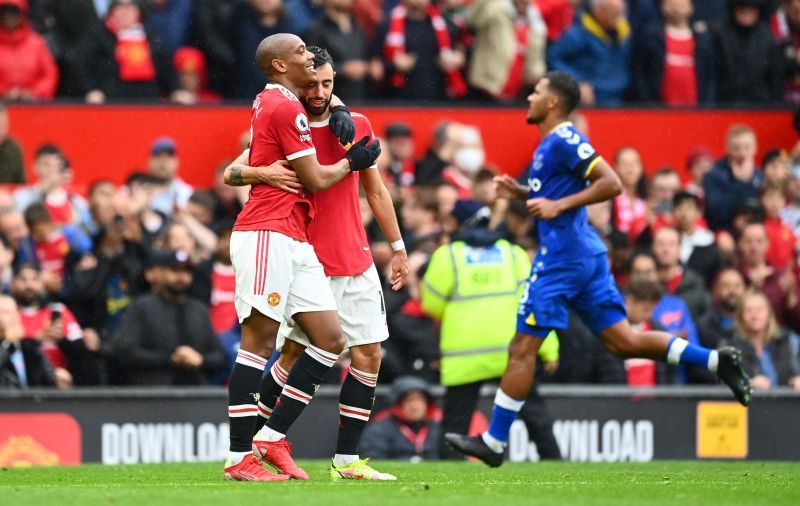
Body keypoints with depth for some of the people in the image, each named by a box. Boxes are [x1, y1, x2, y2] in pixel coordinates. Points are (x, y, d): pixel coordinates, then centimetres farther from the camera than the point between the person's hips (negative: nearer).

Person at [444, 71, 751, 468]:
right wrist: (520, 192, 17)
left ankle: (494, 442, -1)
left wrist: (559, 205, -21)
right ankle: (716, 360, -1)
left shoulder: (563, 141, -12)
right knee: (622, 341, 6)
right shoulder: (551, 144, 18)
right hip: (588, 256, 10)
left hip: (561, 258, -10)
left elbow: (611, 184, -19)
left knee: (522, 348, -5)